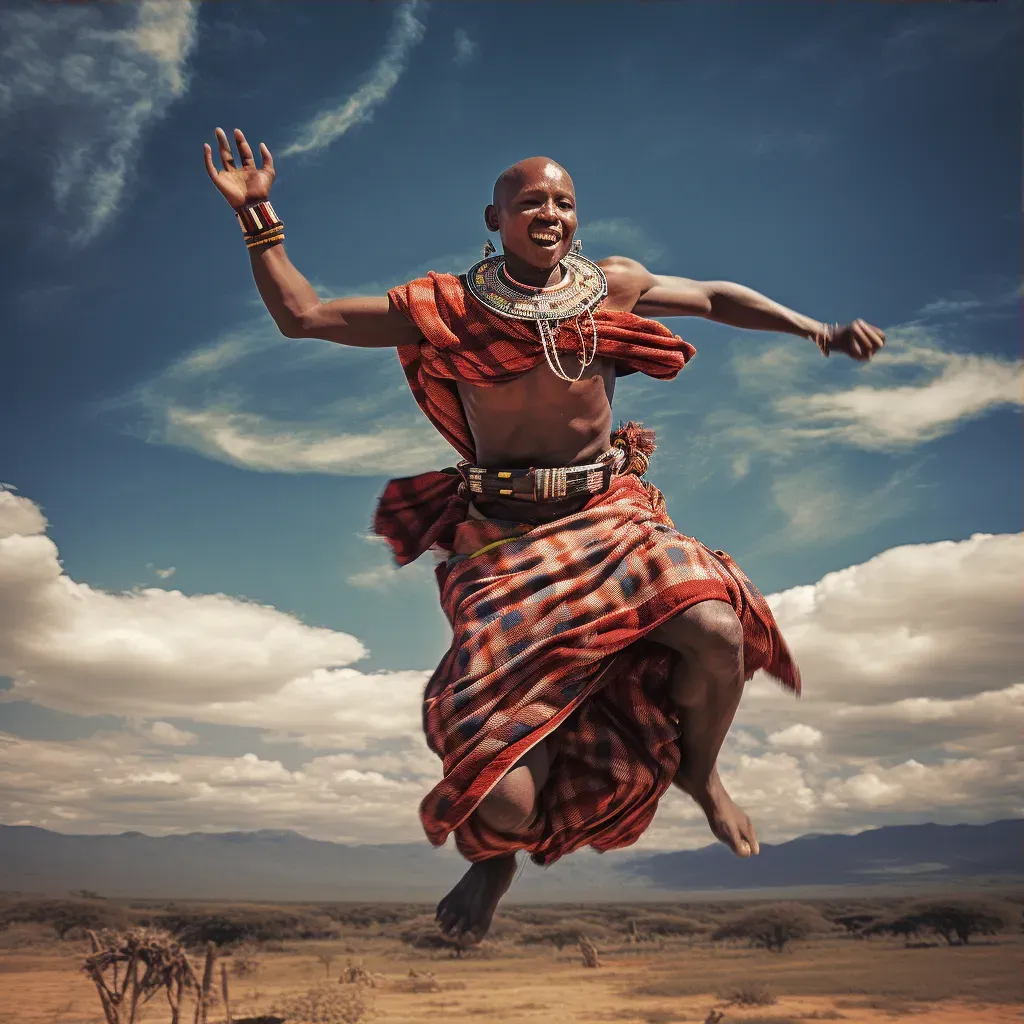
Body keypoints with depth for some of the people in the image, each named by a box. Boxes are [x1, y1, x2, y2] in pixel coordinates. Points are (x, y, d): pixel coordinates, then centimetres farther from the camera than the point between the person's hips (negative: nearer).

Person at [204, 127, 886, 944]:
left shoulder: (612, 286, 10)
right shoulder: (445, 307, 3)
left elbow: (716, 298, 24)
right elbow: (302, 315, 4)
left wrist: (818, 331, 20)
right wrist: (258, 218, -4)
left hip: (612, 510, 3)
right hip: (508, 537, -2)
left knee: (717, 632, -29)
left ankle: (700, 773, 9)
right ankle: (497, 857, 30)